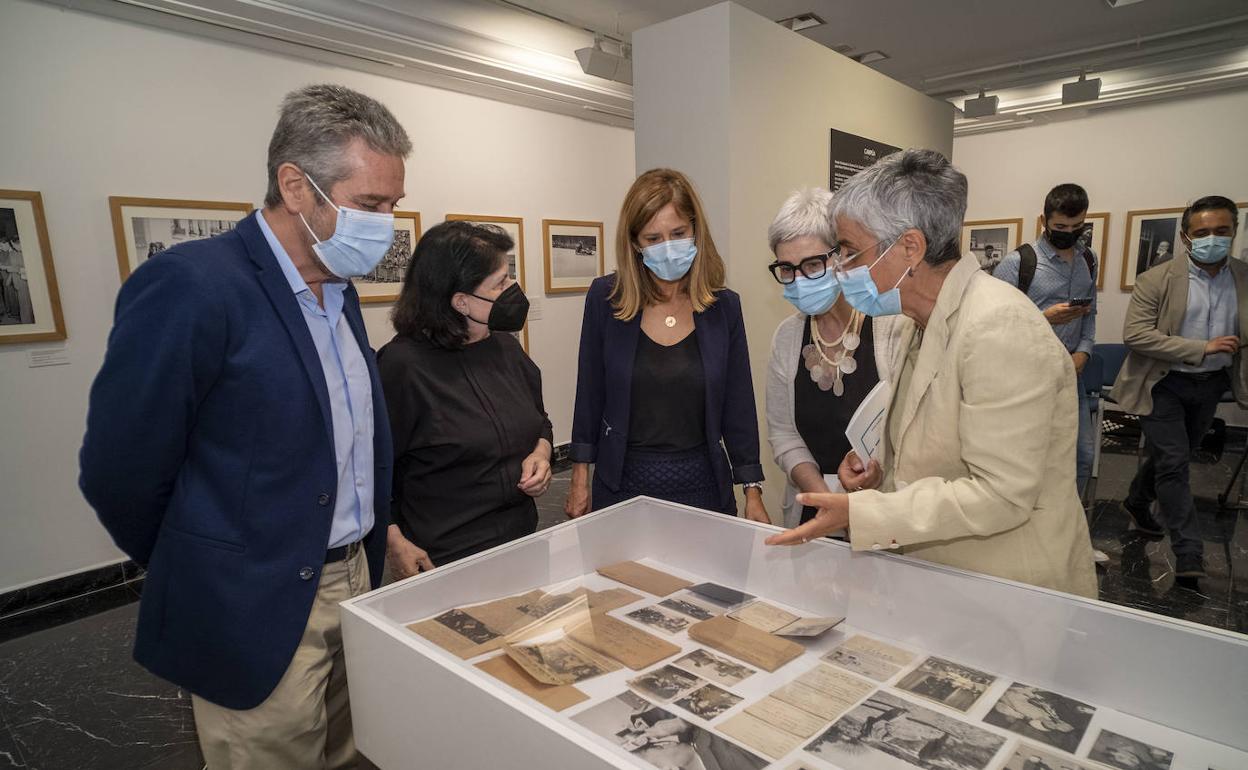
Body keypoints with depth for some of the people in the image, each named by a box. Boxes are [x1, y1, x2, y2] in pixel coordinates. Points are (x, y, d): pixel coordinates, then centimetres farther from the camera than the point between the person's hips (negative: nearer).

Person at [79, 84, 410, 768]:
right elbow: (120, 472, -14)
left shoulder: (338, 289, 5)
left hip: (356, 581, 7)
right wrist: (205, 575, -1)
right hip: (259, 618, -7)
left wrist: (375, 537, 13)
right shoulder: (190, 285, -20)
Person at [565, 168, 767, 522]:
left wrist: (753, 494, 1)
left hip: (703, 482, 1)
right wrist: (580, 478, 2)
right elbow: (590, 395, 0)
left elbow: (738, 407, 0)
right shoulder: (605, 297, -6)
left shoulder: (724, 306, -4)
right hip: (622, 483, 0)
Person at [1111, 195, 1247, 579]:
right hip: (1164, 385, -5)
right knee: (1173, 463, -5)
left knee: (1171, 457, 19)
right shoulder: (1157, 280, -12)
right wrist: (1202, 348, -23)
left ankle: (1137, 502, 44)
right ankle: (1189, 554, 3)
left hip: (1211, 385, 5)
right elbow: (1134, 334, -19)